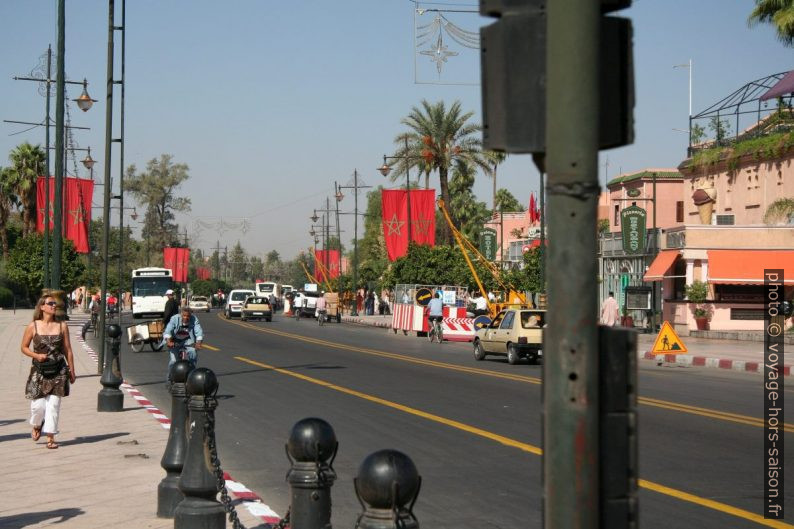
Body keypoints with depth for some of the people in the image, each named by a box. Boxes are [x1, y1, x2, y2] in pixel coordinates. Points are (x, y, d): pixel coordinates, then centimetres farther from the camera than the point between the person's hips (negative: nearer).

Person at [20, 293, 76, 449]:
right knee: (38, 405, -3)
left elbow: (67, 350, 7)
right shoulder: (33, 326, -1)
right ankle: (37, 426, 29)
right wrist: (36, 355, -12)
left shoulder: (62, 326, 3)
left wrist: (71, 371, 7)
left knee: (53, 404, -3)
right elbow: (24, 347, 6)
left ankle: (50, 437, 5)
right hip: (39, 371, -1)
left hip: (58, 371, 1)